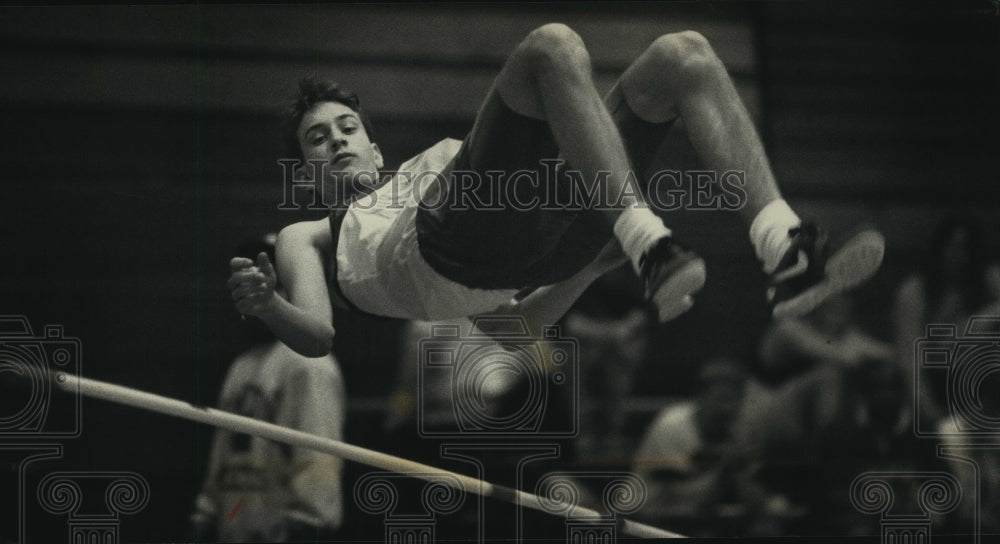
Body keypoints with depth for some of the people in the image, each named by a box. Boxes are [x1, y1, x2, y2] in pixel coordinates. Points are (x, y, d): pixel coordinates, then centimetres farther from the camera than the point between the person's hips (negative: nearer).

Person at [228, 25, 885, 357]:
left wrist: (596, 254, 22)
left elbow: (526, 316, 35)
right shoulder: (310, 238, 30)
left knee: (684, 54, -5)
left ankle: (786, 252, -25)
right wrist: (264, 304, -15)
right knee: (553, 47, -25)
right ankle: (649, 246, -42)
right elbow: (317, 335, 5)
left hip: (543, 230, 6)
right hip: (452, 233, -6)